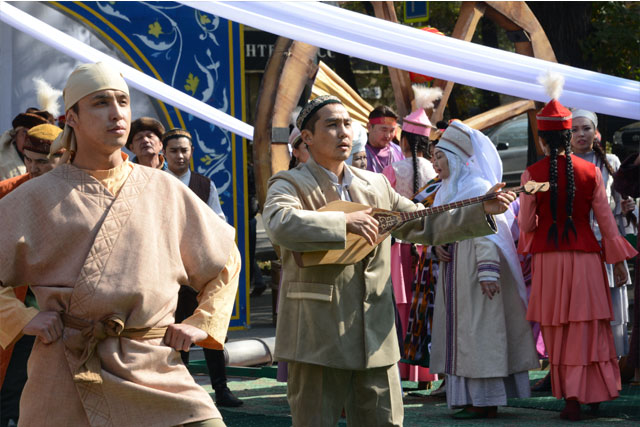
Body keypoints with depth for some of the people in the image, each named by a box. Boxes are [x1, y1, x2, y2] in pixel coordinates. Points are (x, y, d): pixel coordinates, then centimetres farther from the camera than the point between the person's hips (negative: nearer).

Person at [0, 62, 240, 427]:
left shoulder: (166, 191, 12)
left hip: (156, 370, 2)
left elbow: (226, 260, 24)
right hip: (67, 376, -1)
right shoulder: (36, 198, 5)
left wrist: (203, 324, 13)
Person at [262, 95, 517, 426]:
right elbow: (280, 224, -24)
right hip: (317, 337, -5)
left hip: (374, 335, 5)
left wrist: (483, 212, 9)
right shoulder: (289, 184, -2)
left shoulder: (376, 185, 17)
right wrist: (345, 221, -27)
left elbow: (424, 225, 19)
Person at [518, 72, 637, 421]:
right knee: (586, 328, 7)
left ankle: (569, 396, 10)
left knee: (557, 331, 9)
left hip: (548, 259, 0)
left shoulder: (532, 174, -6)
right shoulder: (590, 172, -3)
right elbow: (605, 219, 1)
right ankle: (589, 393, 4)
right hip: (585, 257, 0)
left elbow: (525, 224, -1)